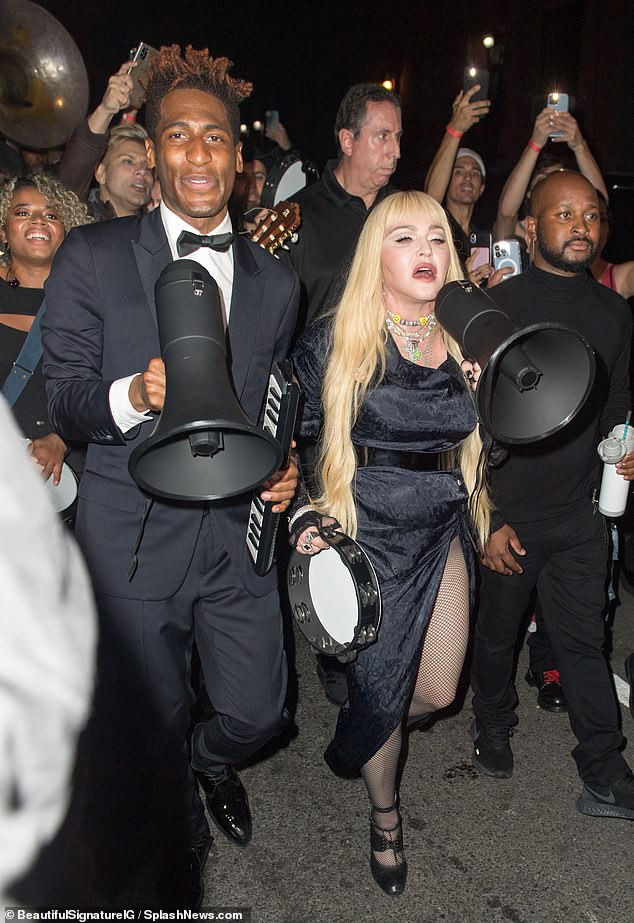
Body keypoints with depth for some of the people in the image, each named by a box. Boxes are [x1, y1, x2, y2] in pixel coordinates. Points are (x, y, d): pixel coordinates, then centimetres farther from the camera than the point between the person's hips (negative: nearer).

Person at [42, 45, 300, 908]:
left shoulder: (276, 281, 9)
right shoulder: (93, 256, -3)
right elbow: (63, 397, -4)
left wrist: (285, 466, -1)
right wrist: (134, 395, -24)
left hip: (237, 534, 3)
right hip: (133, 537, -2)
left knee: (258, 714, 12)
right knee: (151, 733, 12)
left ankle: (213, 761, 51)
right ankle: (181, 846, 45)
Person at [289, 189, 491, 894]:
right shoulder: (335, 341, -9)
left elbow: (475, 439, 13)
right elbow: (300, 436, -1)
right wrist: (306, 511, -11)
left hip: (444, 534, 5)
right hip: (368, 539, -4)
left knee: (438, 692, 13)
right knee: (381, 690, 6)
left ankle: (362, 744, 48)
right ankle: (385, 818, 37)